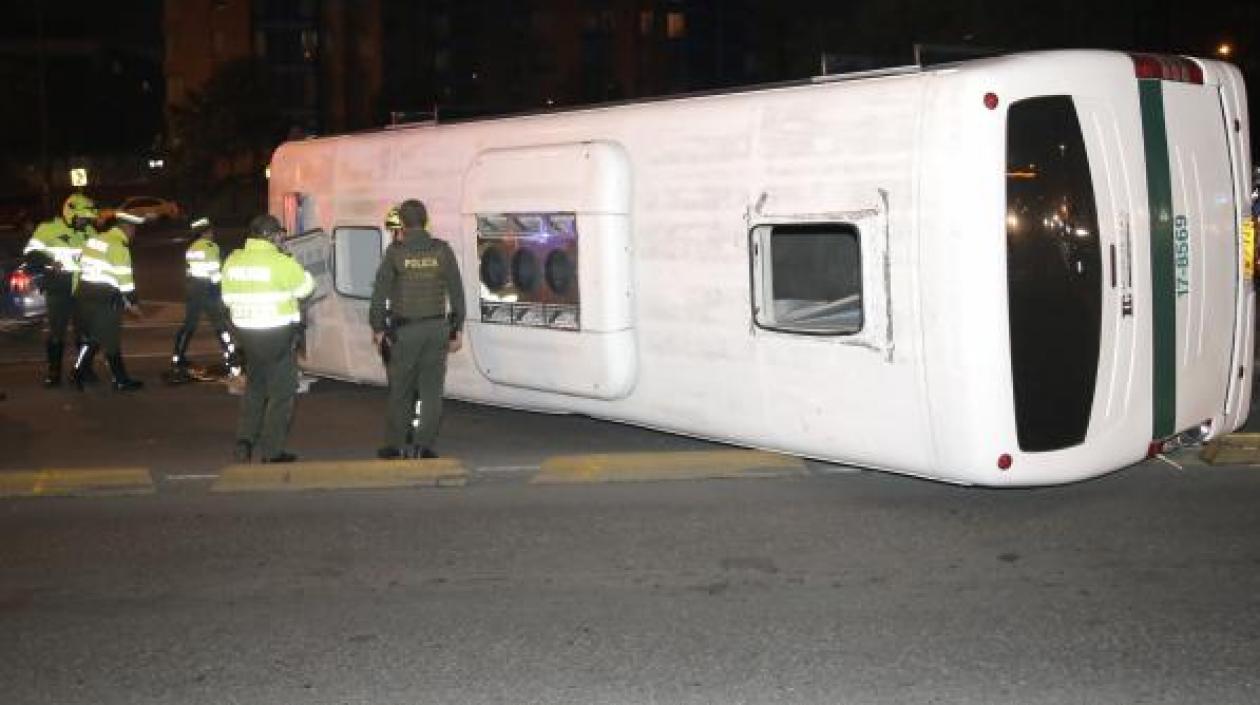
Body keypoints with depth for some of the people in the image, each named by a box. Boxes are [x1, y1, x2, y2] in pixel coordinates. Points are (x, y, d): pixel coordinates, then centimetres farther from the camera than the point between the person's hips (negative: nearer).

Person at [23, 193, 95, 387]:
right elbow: (30, 253, -10)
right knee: (56, 332, 1)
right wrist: (49, 261, -25)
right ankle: (54, 372, 9)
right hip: (58, 290, -4)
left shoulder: (89, 232, 10)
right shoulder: (49, 229, -6)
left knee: (84, 330, 8)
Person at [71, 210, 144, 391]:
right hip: (106, 300, -8)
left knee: (92, 337, 18)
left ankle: (78, 374, 14)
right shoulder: (119, 247, -14)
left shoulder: (94, 240, 12)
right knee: (111, 341, 1)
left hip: (85, 295, 8)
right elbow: (124, 279, -14)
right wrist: (133, 303, -5)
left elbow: (83, 267, 16)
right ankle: (121, 381, 10)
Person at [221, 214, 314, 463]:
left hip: (246, 331, 6)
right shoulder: (281, 262, -16)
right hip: (277, 334, -6)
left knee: (255, 386, 24)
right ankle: (271, 451, 7)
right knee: (281, 391, 5)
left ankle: (244, 439, 18)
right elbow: (305, 286, -3)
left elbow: (228, 298, 10)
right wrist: (301, 269, 14)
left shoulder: (233, 260, 4)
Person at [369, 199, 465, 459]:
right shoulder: (443, 250, -1)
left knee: (400, 390, 9)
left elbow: (380, 293, -5)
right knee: (431, 390, 6)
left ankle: (393, 447, 15)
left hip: (406, 330, -1)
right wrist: (457, 329, 8)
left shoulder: (395, 252, -7)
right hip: (437, 329, 2)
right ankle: (425, 446, 5)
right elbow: (457, 293, 1)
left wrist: (377, 327, 5)